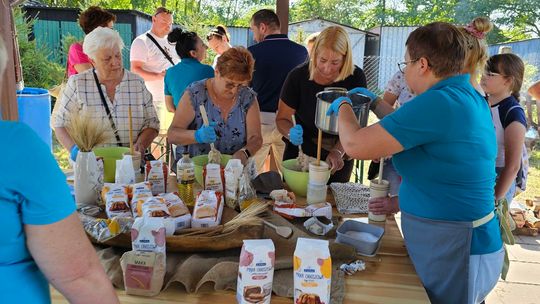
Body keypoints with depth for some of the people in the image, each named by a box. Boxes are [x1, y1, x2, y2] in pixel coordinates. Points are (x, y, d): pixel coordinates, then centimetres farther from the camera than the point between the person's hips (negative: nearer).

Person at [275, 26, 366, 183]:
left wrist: (338, 151, -28)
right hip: (300, 154, -1)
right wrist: (291, 133, -29)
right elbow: (282, 119, -7)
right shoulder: (298, 76, -16)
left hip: (340, 159, 1)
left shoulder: (356, 77, -14)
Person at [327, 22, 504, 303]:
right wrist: (377, 103, 30)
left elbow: (354, 145, -23)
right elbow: (411, 130, 23)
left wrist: (343, 106, -4)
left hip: (451, 254, -9)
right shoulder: (470, 98, 5)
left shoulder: (438, 103, -26)